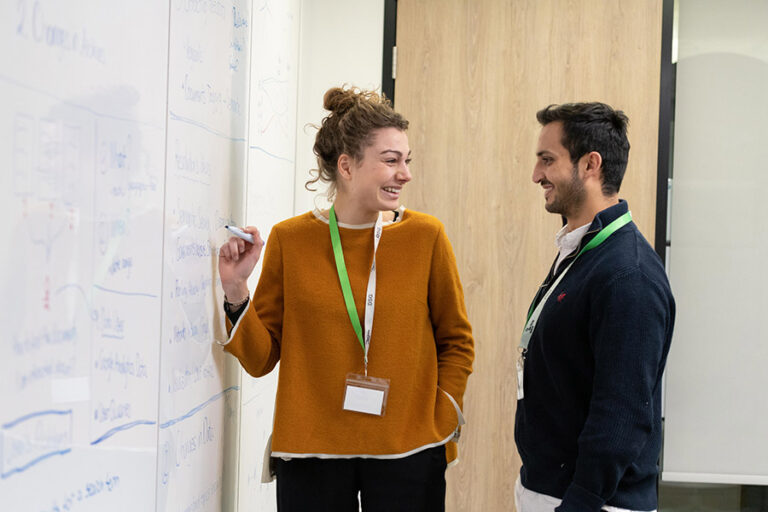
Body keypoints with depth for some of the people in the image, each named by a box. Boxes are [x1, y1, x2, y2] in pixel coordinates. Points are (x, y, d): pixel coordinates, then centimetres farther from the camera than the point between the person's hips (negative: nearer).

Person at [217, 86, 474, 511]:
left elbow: (456, 342, 7)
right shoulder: (289, 239, -1)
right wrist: (236, 292, -11)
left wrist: (441, 426, -1)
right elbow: (260, 357, 3)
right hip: (310, 452, 0)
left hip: (408, 452, 0)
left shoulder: (425, 236, -1)